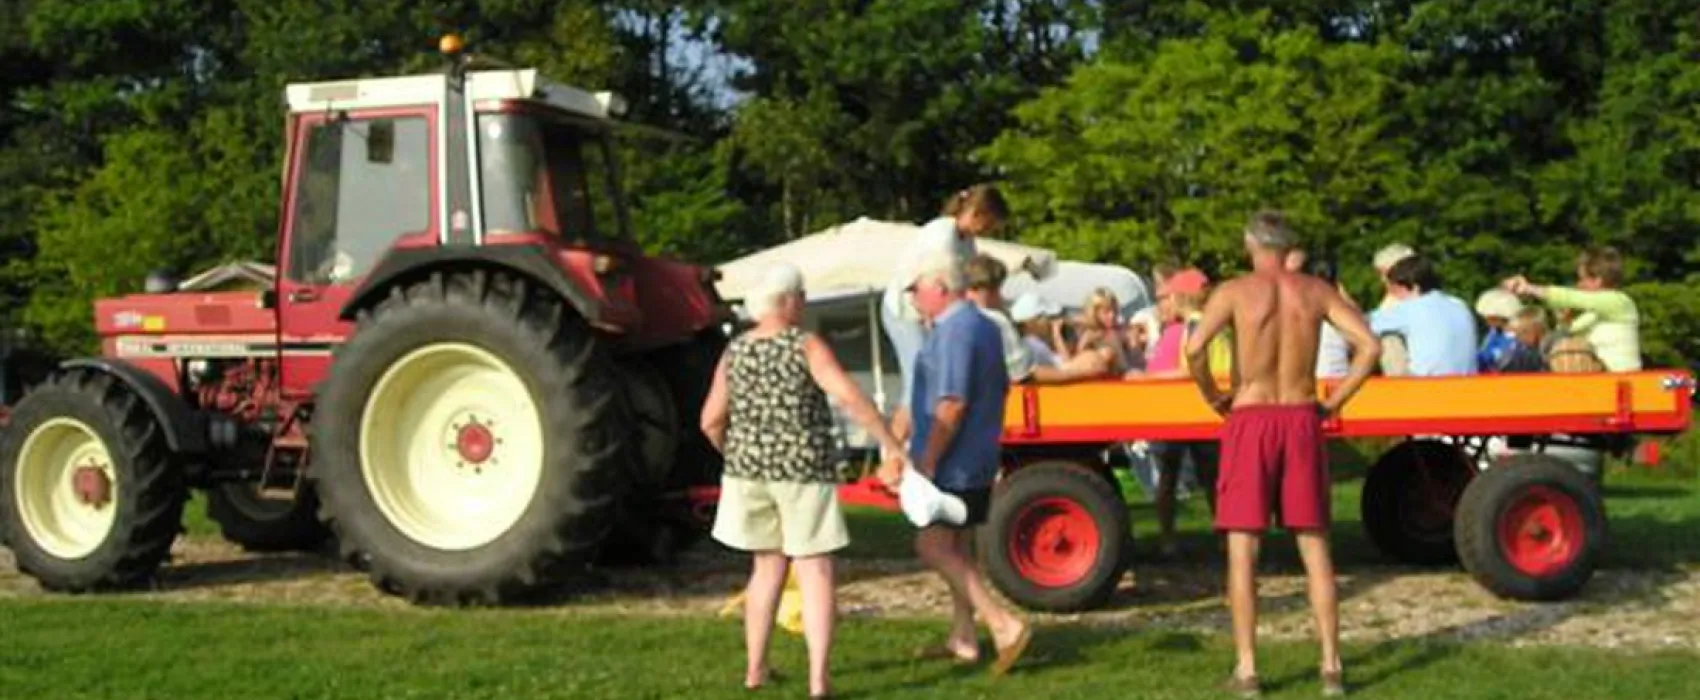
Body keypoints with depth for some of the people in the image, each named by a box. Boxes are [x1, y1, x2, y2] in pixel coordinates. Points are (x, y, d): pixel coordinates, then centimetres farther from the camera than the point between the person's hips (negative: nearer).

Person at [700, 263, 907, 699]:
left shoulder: (734, 352, 3)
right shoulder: (807, 346, -11)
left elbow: (711, 421, 3)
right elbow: (850, 396, -23)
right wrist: (891, 445, -18)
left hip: (750, 472, 5)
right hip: (804, 471, -5)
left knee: (768, 568, 19)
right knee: (815, 573, 1)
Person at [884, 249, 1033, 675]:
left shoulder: (953, 332, -18)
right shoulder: (984, 327, 14)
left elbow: (952, 404, -24)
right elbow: (1000, 390, 22)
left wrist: (927, 461, -22)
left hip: (950, 463, -10)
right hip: (979, 460, 10)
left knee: (933, 547, -9)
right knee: (958, 550, 16)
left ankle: (1005, 626, -15)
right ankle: (963, 640, 23)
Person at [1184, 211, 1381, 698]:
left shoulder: (1235, 291, -2)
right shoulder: (1316, 292, 6)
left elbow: (1195, 349, -16)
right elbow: (1369, 347, -3)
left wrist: (1215, 398, -1)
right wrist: (1334, 403, 4)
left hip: (1250, 420, -2)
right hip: (1301, 420, 3)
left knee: (1243, 547, 2)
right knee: (1314, 545, 9)